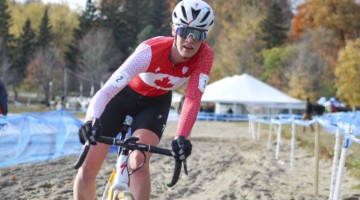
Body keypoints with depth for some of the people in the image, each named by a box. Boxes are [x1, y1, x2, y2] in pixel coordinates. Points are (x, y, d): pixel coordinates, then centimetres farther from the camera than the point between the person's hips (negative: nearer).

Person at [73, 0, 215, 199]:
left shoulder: (204, 55, -29)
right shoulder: (150, 50, -38)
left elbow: (192, 99, -33)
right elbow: (107, 90, -44)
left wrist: (181, 137, -50)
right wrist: (90, 121, -62)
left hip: (155, 103, 1)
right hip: (123, 95, -1)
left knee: (138, 162, -25)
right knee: (88, 167, -6)